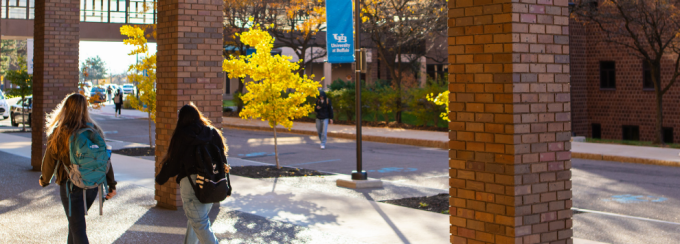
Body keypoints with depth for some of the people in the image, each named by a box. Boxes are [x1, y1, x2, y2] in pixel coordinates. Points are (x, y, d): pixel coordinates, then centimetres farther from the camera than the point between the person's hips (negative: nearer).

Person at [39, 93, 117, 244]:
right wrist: (111, 185, 4)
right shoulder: (94, 130, -3)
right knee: (75, 221, 26)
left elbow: (49, 161, -4)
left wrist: (44, 180, 14)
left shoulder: (59, 133, -12)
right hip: (93, 186, 4)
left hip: (70, 186, -4)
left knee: (78, 228, 1)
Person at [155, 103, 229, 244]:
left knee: (200, 224, -3)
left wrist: (160, 179, 16)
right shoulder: (213, 133, 7)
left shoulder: (182, 136, -6)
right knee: (195, 219, 23)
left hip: (191, 181, -6)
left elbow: (173, 161, -1)